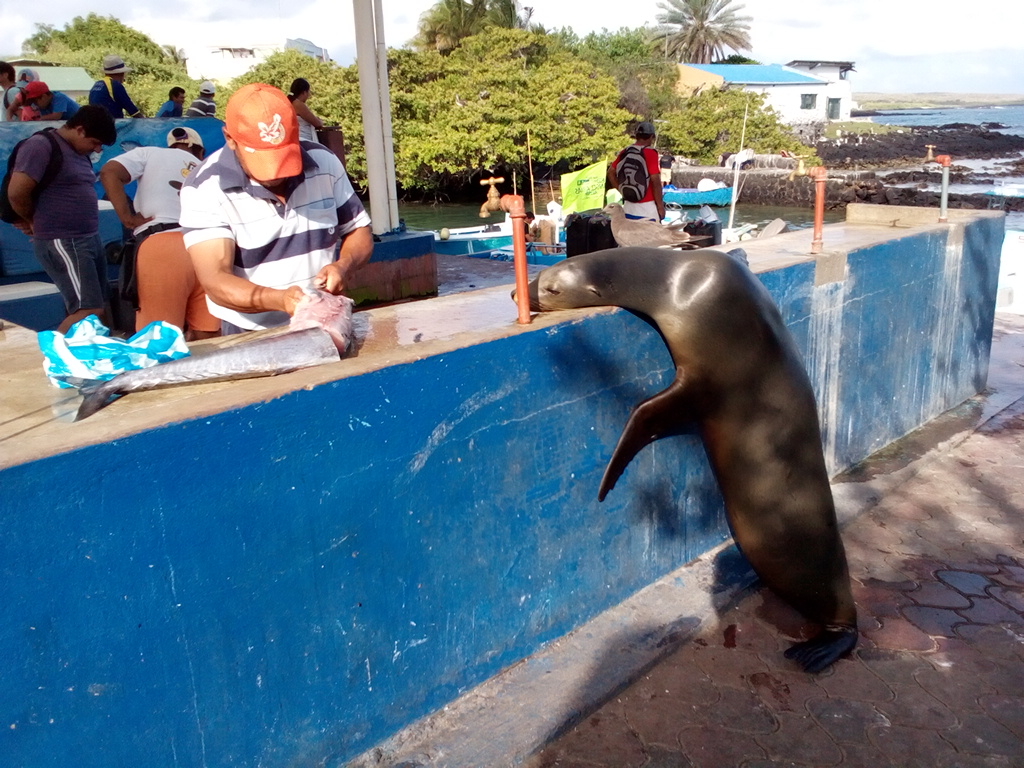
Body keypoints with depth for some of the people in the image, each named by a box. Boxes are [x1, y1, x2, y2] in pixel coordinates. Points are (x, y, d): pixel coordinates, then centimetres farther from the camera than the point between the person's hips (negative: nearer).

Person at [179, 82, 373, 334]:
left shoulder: (325, 162, -1)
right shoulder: (205, 189, -12)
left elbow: (359, 231, 10)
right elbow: (216, 281, -19)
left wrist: (344, 265, -12)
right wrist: (279, 300, -37)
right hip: (249, 337, -2)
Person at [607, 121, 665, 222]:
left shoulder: (625, 152, 6)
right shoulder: (650, 153, -12)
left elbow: (611, 172, 15)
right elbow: (655, 180, -15)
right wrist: (660, 206, -9)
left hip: (628, 208, 6)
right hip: (647, 209, -6)